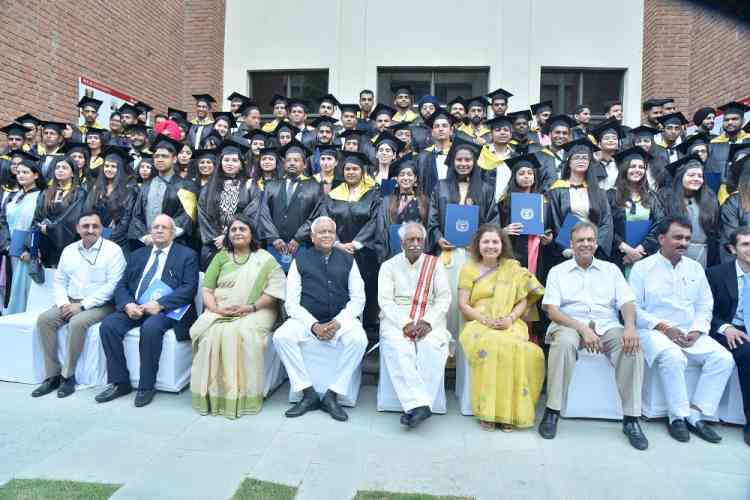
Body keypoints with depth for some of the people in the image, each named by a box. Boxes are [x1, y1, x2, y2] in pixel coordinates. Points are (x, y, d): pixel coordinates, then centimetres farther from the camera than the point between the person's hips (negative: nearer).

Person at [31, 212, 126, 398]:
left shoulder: (112, 250, -8)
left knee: (77, 323, -31)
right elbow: (59, 281, 14)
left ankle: (68, 376, -14)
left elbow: (112, 285, -15)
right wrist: (63, 303, -6)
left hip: (100, 305, -6)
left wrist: (82, 305, -17)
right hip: (71, 302, 6)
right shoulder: (69, 250, 12)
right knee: (44, 319, -17)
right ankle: (52, 375, -9)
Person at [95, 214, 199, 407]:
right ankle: (119, 382, -6)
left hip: (166, 310, -5)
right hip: (134, 307, 5)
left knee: (150, 328, -34)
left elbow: (189, 288, -8)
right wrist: (127, 304, -10)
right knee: (108, 325, -20)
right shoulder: (138, 254, 19)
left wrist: (160, 304, -21)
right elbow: (121, 285, 13)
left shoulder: (187, 255, 4)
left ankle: (146, 386, -17)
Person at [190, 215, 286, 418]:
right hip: (219, 312, 3)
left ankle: (243, 395, -23)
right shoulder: (220, 257, 17)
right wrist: (215, 308, -11)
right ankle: (213, 394, -19)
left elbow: (275, 290, -3)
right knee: (212, 333, -29)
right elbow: (207, 289, 10)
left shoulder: (265, 259, 9)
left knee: (243, 334, -33)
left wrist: (250, 307, -16)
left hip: (254, 312, -2)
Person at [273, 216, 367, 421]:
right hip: (307, 319, 1)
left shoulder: (347, 260, 12)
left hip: (341, 319, 0)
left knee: (358, 338, -31)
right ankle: (308, 394, -15)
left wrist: (338, 322, -11)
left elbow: (358, 298, 7)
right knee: (281, 336, -26)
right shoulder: (300, 260, 9)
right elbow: (292, 302, 2)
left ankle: (332, 395, -17)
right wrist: (313, 325, -13)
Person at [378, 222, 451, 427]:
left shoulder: (435, 264, 12)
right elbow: (385, 301, 0)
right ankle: (419, 404, -34)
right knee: (397, 348, -31)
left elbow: (444, 297, 5)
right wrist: (405, 324, -15)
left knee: (433, 347, -30)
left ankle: (412, 406, -26)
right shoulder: (389, 266, 10)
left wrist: (428, 322, -12)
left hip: (429, 319, 0)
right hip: (397, 319, 0)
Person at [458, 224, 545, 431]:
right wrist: (485, 320, -12)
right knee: (490, 345, -36)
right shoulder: (469, 269, 11)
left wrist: (510, 318, -10)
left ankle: (509, 412, -21)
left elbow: (523, 301, 10)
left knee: (517, 349, -33)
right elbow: (463, 305, 4)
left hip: (509, 325, 1)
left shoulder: (513, 268, 14)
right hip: (478, 324, -1)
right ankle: (487, 411, -26)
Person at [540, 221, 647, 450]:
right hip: (570, 326, -2)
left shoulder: (611, 269, 16)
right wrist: (582, 328, -17)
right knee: (564, 341, -36)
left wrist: (630, 326, -18)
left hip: (607, 327, 2)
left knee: (632, 346, -28)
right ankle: (552, 411, -25)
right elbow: (552, 310, -2)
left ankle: (631, 418, -18)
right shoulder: (558, 271, 9)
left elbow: (627, 303, 5)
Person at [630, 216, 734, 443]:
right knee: (673, 357, -33)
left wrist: (696, 331, -6)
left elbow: (704, 307, 12)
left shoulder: (695, 268, 13)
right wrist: (664, 328, -14)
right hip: (655, 331, -5)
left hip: (690, 333, 5)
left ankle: (695, 414, -9)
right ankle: (677, 416, -16)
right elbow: (633, 308, -6)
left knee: (723, 358, -17)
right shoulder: (642, 268, -2)